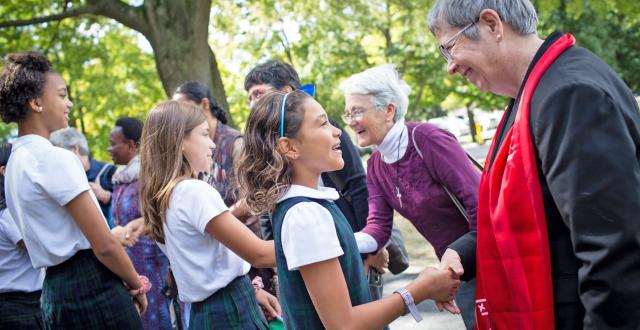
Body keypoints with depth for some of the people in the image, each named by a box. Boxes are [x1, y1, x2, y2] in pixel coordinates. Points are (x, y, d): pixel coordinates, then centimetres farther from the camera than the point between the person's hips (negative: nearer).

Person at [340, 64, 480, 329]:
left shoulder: (428, 140, -20)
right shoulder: (375, 166, 3)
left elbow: (482, 203, -23)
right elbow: (378, 227, -6)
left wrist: (459, 253, -30)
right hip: (457, 267, 7)